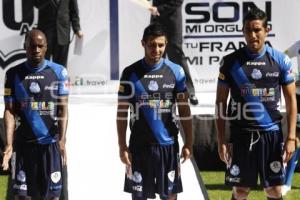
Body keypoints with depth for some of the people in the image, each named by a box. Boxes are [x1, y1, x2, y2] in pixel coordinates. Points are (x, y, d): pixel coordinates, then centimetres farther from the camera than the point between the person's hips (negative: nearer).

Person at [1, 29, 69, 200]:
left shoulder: (59, 72, 1)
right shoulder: (14, 74, 4)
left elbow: (63, 109, -1)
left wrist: (62, 139, -14)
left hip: (50, 142, -1)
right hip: (23, 142, 1)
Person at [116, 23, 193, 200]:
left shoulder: (176, 72, 1)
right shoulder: (131, 73, -2)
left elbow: (184, 110, 5)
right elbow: (122, 113, 1)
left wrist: (189, 143, -1)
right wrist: (122, 147, -4)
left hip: (168, 144, 1)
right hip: (139, 145, -1)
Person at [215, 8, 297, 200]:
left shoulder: (281, 60, -1)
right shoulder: (231, 61, -2)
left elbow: (291, 100, 3)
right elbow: (221, 103, 3)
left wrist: (291, 137, -4)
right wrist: (221, 140, -2)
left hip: (272, 133, 0)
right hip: (241, 133, 0)